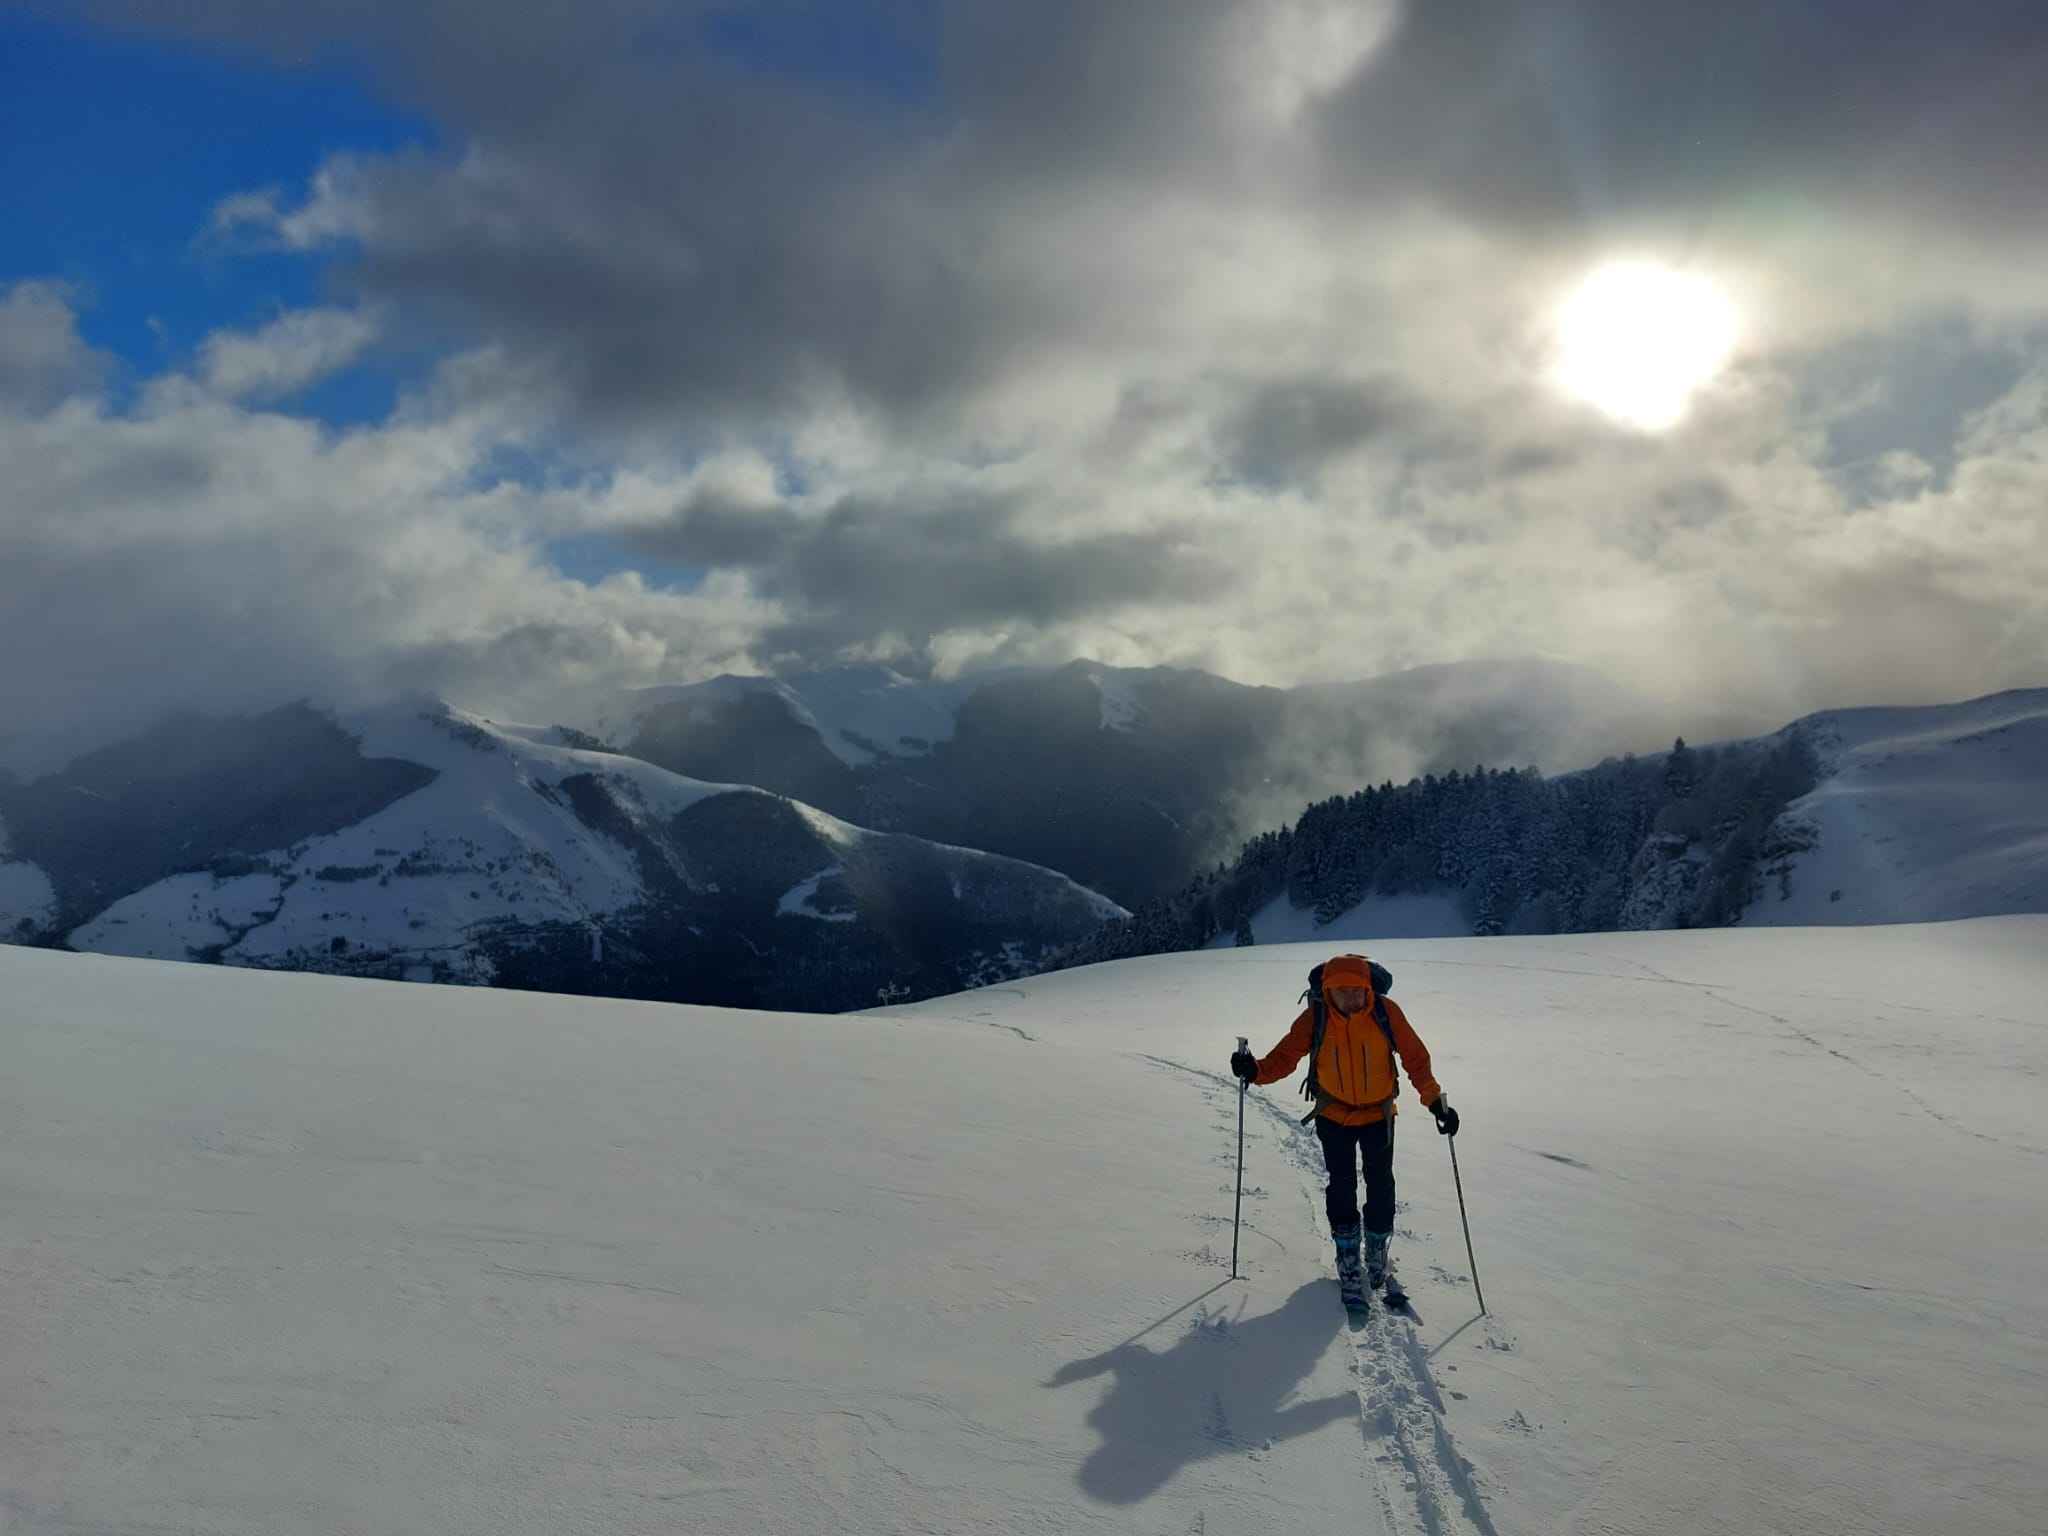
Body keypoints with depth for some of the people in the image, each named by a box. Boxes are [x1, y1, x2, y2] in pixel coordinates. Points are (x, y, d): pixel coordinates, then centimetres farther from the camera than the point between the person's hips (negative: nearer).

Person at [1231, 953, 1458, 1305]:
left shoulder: (1386, 1012, -22)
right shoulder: (1316, 1017, -21)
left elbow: (1415, 1057, -13)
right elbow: (1285, 1056, -21)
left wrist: (1435, 1101, -16)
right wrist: (1257, 1070, -40)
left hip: (1378, 1114, 0)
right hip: (1334, 1115, 0)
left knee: (1380, 1186, 9)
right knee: (1341, 1188, 2)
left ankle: (1377, 1249, 32)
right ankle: (1348, 1258, 20)